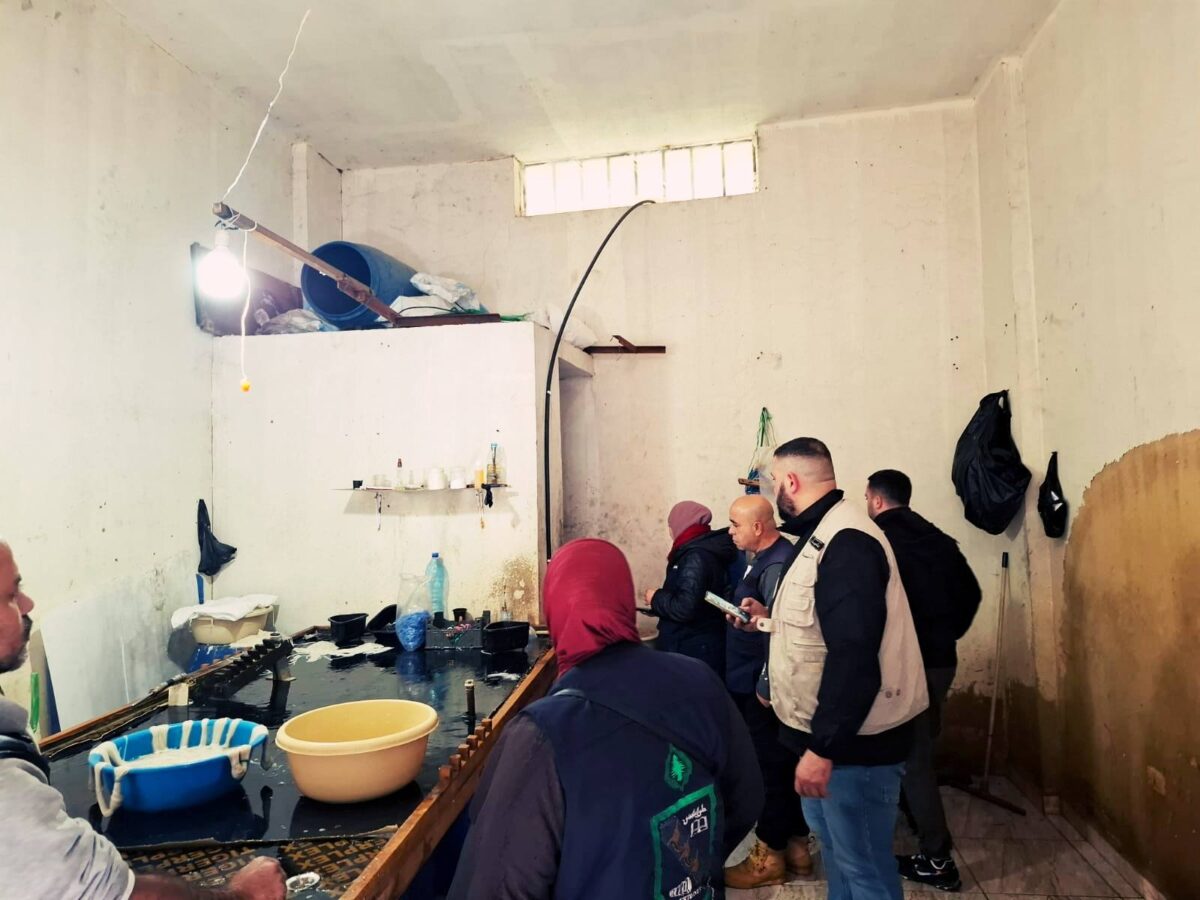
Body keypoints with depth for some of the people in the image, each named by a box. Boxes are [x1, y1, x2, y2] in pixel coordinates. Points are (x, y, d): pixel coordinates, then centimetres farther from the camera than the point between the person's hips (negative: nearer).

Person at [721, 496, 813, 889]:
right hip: (757, 681, 11)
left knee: (768, 767, 2)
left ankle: (769, 857, 15)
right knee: (783, 764, 17)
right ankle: (796, 846, 29)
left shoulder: (777, 564, -21)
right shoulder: (766, 557, 11)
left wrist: (762, 615, -39)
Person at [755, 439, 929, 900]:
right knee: (836, 849, 24)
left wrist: (824, 746, -27)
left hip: (853, 742, -10)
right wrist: (772, 621, 21)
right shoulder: (822, 535, 10)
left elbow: (854, 656, -29)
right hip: (824, 732, 10)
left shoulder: (847, 542, -23)